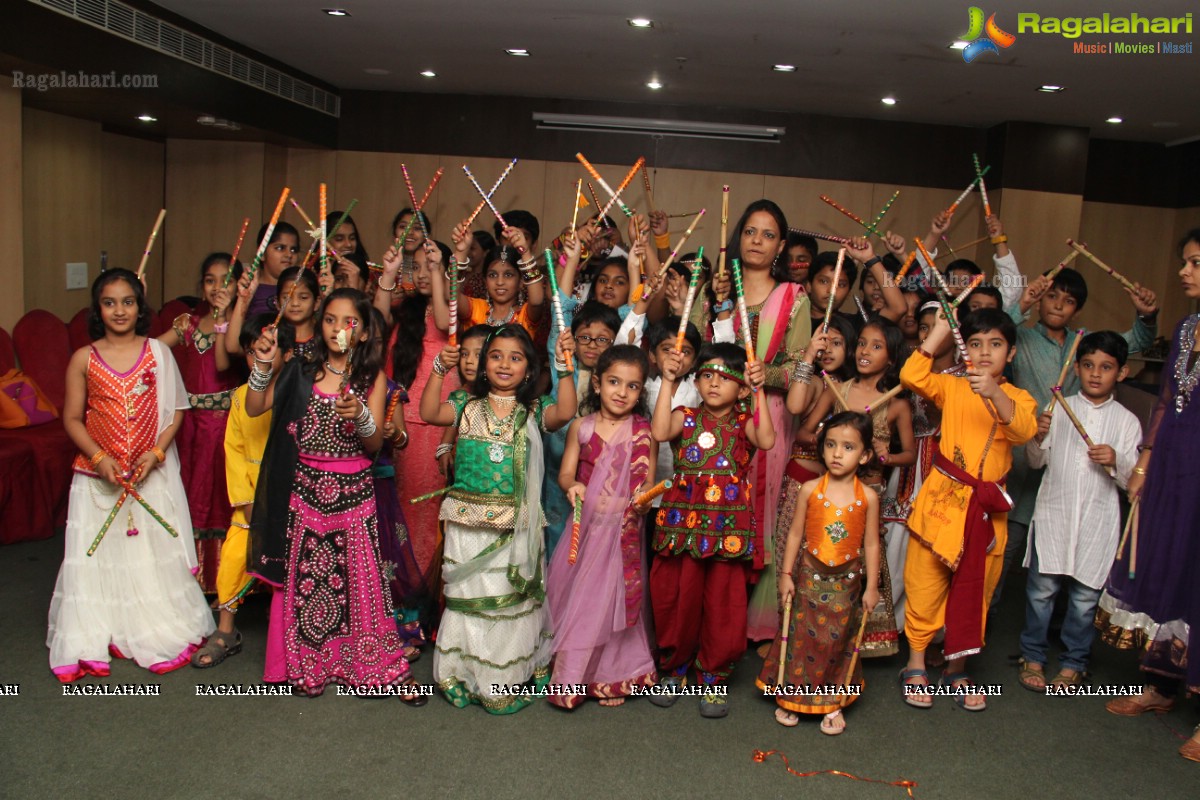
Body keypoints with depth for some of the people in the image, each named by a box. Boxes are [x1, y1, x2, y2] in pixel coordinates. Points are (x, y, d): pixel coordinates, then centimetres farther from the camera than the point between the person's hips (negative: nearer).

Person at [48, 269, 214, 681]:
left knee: (156, 552, 5)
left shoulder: (158, 352, 0)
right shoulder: (84, 359, -1)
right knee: (96, 556, 4)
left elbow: (175, 409, 0)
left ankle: (161, 633, 20)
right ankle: (91, 642, 17)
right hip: (99, 475, 0)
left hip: (152, 473, 0)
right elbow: (72, 418, 1)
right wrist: (99, 457, -13)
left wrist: (155, 452, -12)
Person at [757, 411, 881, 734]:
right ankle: (791, 698, 26)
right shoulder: (810, 490, -7)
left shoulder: (868, 497, -7)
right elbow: (795, 534, -2)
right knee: (802, 637, 8)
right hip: (809, 577, 0)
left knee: (838, 641, 11)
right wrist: (786, 574, -1)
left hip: (846, 581, 0)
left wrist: (871, 586, 1)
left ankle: (833, 704, 27)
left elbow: (871, 544, -1)